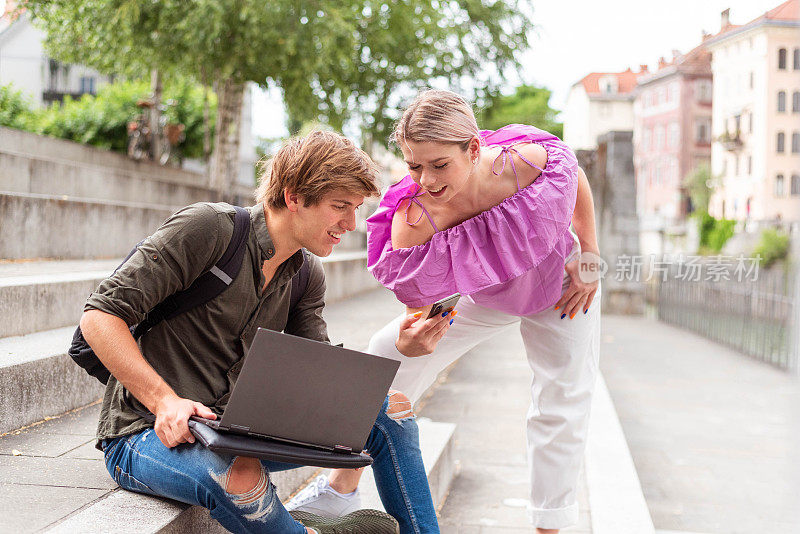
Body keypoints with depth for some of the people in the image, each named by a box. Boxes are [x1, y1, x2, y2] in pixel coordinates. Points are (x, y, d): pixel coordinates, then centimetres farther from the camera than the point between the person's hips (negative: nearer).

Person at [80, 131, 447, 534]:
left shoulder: (307, 275, 7)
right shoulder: (208, 229, -17)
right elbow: (100, 317, -19)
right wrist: (165, 401, -29)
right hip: (148, 435, -7)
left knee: (388, 414, 0)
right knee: (241, 478, -40)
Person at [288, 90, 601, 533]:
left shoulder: (534, 161, -38)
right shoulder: (411, 221, -36)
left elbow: (577, 180, -13)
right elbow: (421, 305, -27)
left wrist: (590, 257, -9)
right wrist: (414, 342, -51)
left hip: (558, 284, -1)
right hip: (480, 294, 1)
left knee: (561, 409, 0)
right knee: (387, 354, -4)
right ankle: (341, 489, 10)